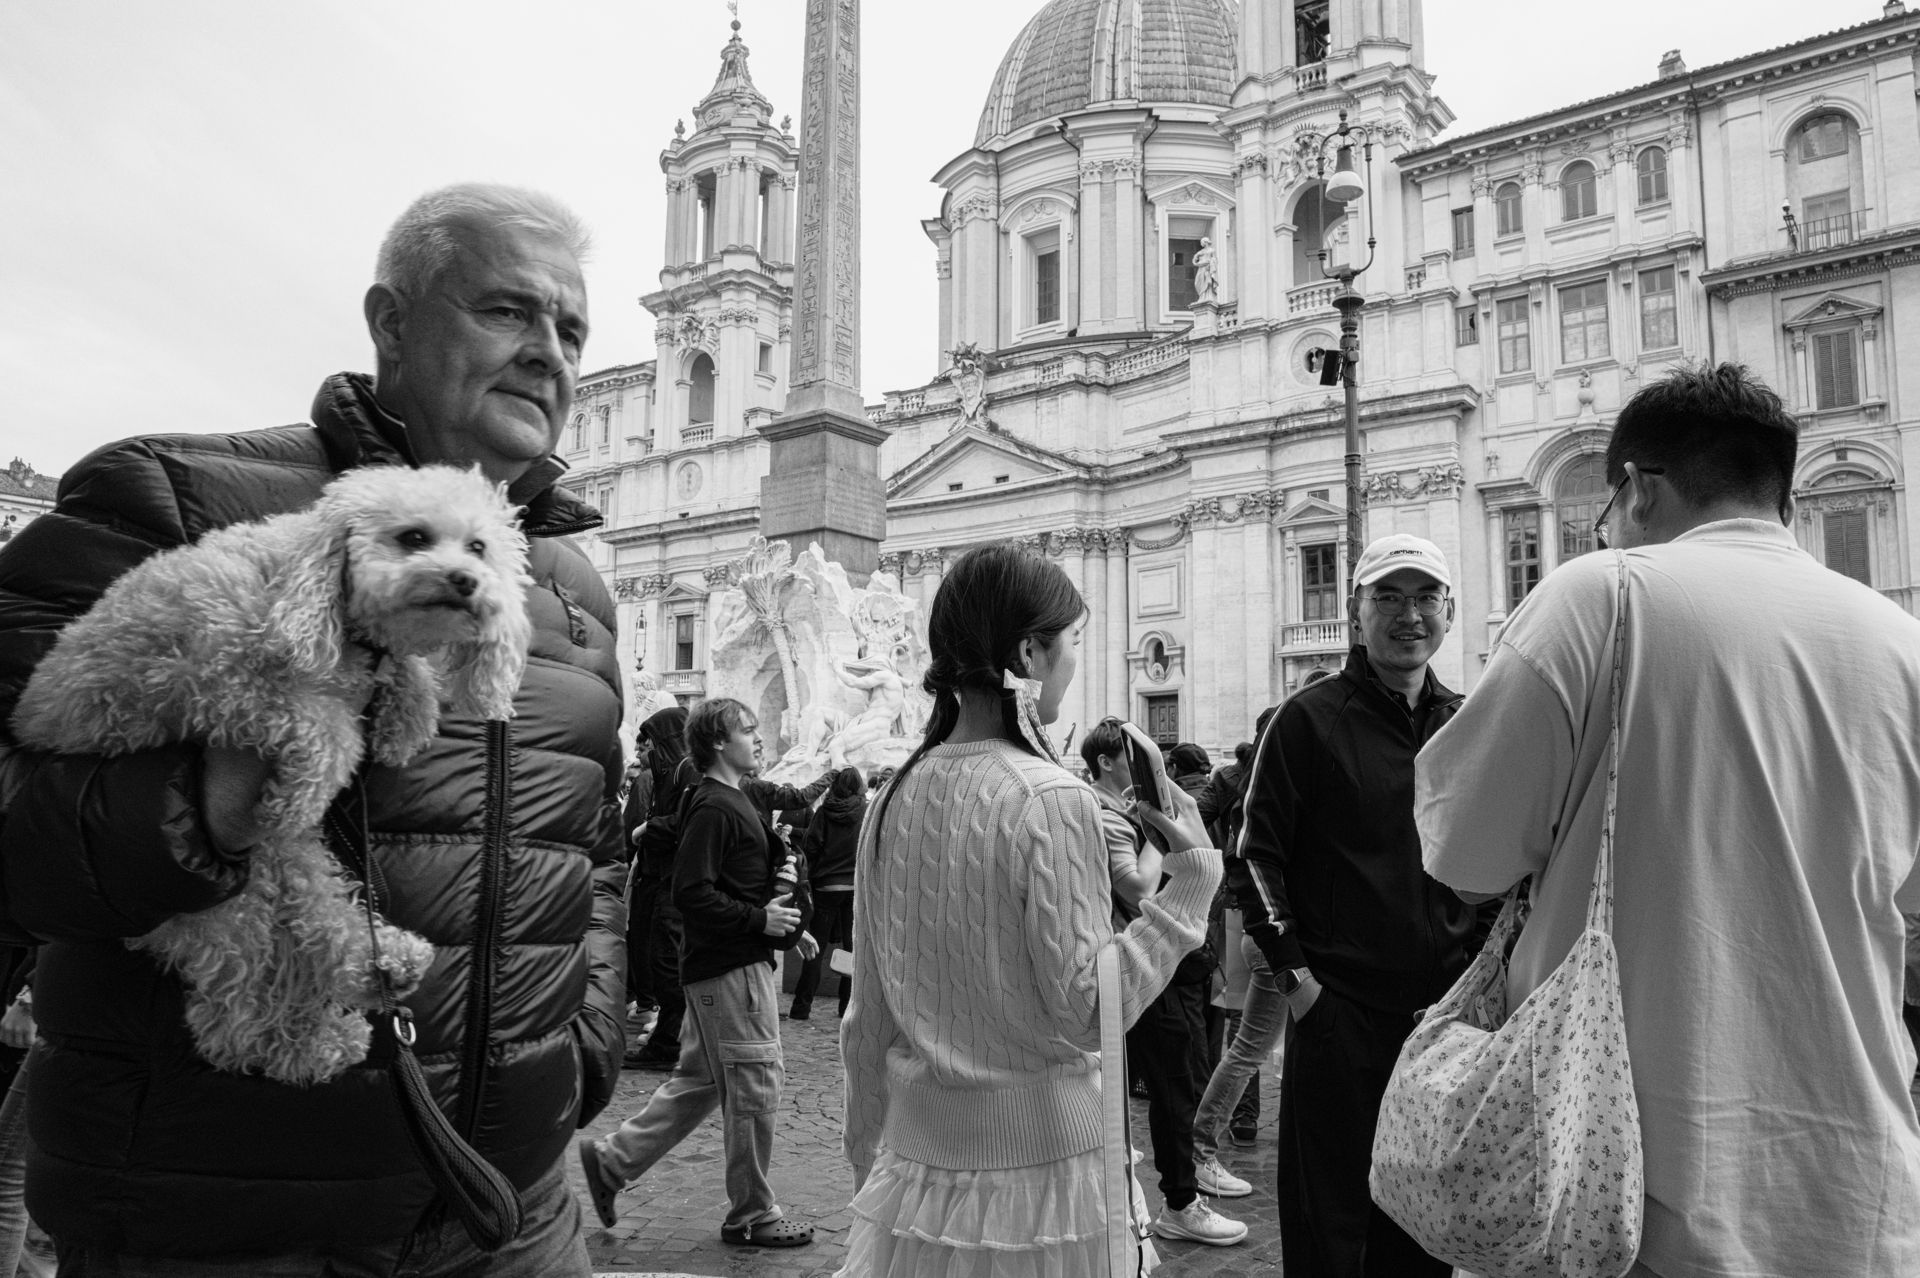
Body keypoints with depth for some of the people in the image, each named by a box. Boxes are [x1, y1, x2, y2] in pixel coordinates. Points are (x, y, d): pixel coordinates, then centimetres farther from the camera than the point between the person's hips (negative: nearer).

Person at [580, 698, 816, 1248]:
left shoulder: (727, 803, 15)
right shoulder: (715, 807, -17)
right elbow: (691, 894, -23)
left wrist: (783, 926, 15)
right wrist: (760, 920, -20)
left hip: (733, 964, 10)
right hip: (732, 968, -10)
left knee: (699, 1080, 18)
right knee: (755, 1086, 0)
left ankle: (611, 1159, 26)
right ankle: (751, 1216, 14)